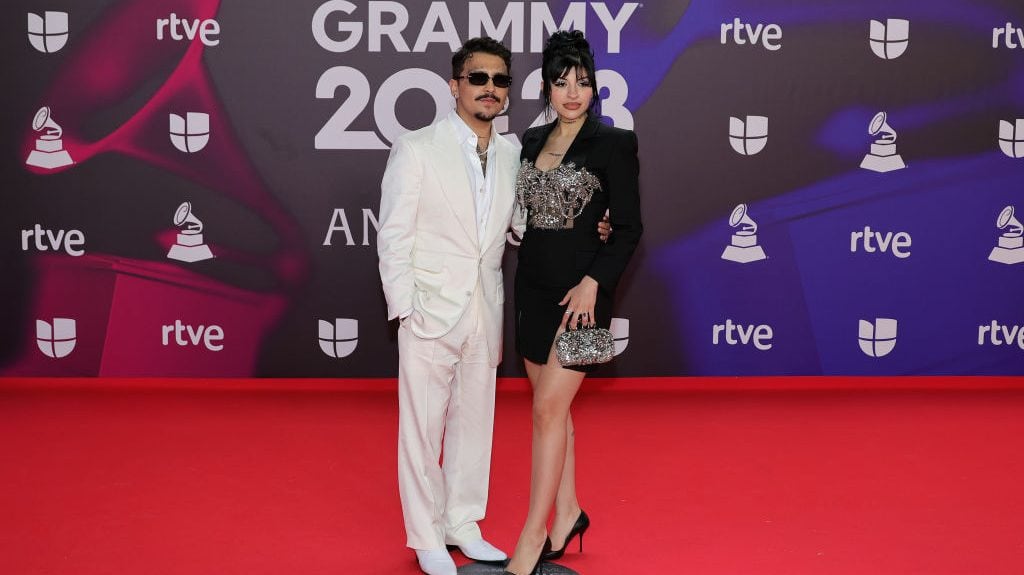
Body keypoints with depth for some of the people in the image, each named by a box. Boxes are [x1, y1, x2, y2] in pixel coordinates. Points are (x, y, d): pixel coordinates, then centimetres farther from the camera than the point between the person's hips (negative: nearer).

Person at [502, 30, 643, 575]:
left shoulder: (613, 143, -8)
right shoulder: (531, 141, 9)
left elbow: (628, 227, -8)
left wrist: (593, 282, -18)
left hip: (579, 293, -6)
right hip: (533, 287, 6)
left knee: (548, 409, -8)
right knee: (552, 407, 13)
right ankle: (567, 514, 27)